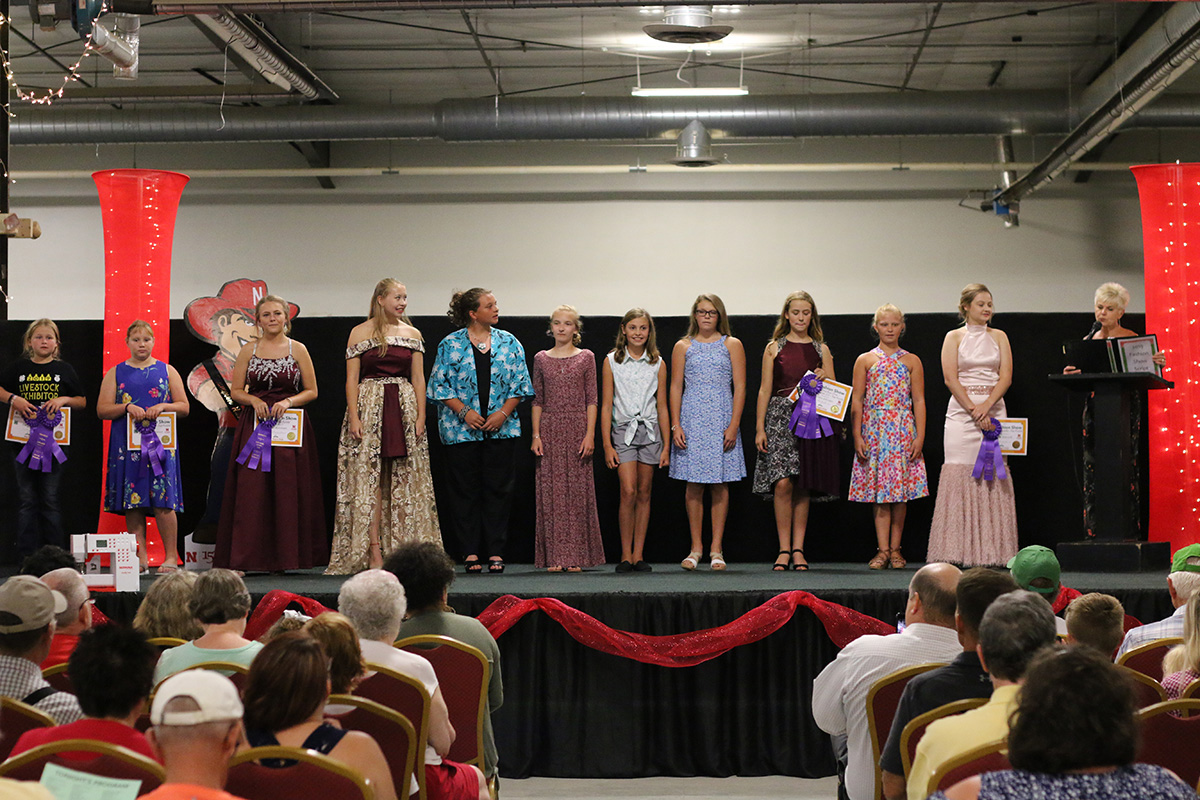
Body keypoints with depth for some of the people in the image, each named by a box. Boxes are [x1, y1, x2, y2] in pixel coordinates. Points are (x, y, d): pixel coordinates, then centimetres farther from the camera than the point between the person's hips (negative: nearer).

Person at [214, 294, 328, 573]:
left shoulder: (298, 349, 5)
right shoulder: (249, 350, 8)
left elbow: (312, 392, 6)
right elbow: (236, 391, 10)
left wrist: (288, 401, -11)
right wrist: (254, 400, -9)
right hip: (254, 427, 1)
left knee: (287, 491, -3)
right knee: (252, 490, -5)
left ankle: (285, 557, 2)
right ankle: (250, 558, -2)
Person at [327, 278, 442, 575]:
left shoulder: (413, 335, 11)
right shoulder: (361, 333, 2)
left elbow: (418, 379, 9)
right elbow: (352, 379, -1)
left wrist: (421, 416, 0)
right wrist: (354, 417, -11)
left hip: (404, 408, 3)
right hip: (369, 407, -3)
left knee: (404, 481, 2)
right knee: (370, 478, -5)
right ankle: (374, 552, -5)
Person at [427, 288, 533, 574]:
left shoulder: (509, 343, 7)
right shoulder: (450, 345, 1)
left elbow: (519, 385, 6)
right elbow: (441, 385, -1)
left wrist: (503, 413, -7)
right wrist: (464, 412, -11)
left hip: (501, 429, 2)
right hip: (461, 430, -2)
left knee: (498, 490, 2)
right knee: (465, 491, 2)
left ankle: (495, 553, 8)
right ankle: (470, 552, 8)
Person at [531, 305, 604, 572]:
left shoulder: (586, 357, 5)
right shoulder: (541, 359, 9)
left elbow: (591, 400, 2)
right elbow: (537, 401, 10)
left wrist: (590, 435, -7)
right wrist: (536, 435, 1)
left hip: (577, 428, -1)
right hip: (549, 429, 1)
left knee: (578, 490, -3)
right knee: (550, 491, -1)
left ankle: (575, 556, 2)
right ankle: (554, 557, 2)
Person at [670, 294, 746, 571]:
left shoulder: (731, 345, 7)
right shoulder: (683, 347, 9)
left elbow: (740, 387, 2)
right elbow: (676, 387, 6)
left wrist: (733, 425, -7)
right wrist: (676, 425, -4)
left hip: (721, 422, 0)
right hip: (691, 421, 1)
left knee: (720, 485, 0)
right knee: (694, 485, 0)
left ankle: (716, 549, 5)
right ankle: (696, 548, 7)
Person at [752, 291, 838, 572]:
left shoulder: (821, 350, 12)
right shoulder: (774, 348, 8)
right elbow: (764, 390, 5)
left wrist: (825, 379, -9)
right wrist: (759, 428, -2)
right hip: (780, 417, -1)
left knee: (802, 486, 2)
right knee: (782, 483, -12)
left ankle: (798, 549, 8)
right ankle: (784, 549, -4)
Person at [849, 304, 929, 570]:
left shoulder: (911, 361, 8)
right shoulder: (865, 360, 7)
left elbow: (919, 401, 5)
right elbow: (857, 401, 4)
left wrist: (920, 436, -3)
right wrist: (857, 436, -4)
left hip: (903, 430, 0)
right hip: (874, 431, 0)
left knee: (901, 491, 0)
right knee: (879, 490, -2)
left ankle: (895, 548, 6)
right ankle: (883, 550, -1)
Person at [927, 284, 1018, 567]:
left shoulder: (999, 337, 13)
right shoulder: (954, 337, 7)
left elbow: (1006, 376, 3)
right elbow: (950, 378, -3)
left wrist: (985, 407, -12)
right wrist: (973, 410, -12)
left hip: (994, 411, 2)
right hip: (961, 411, -2)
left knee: (993, 477, -3)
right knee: (960, 475, -8)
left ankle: (992, 551, -1)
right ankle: (954, 553, -8)